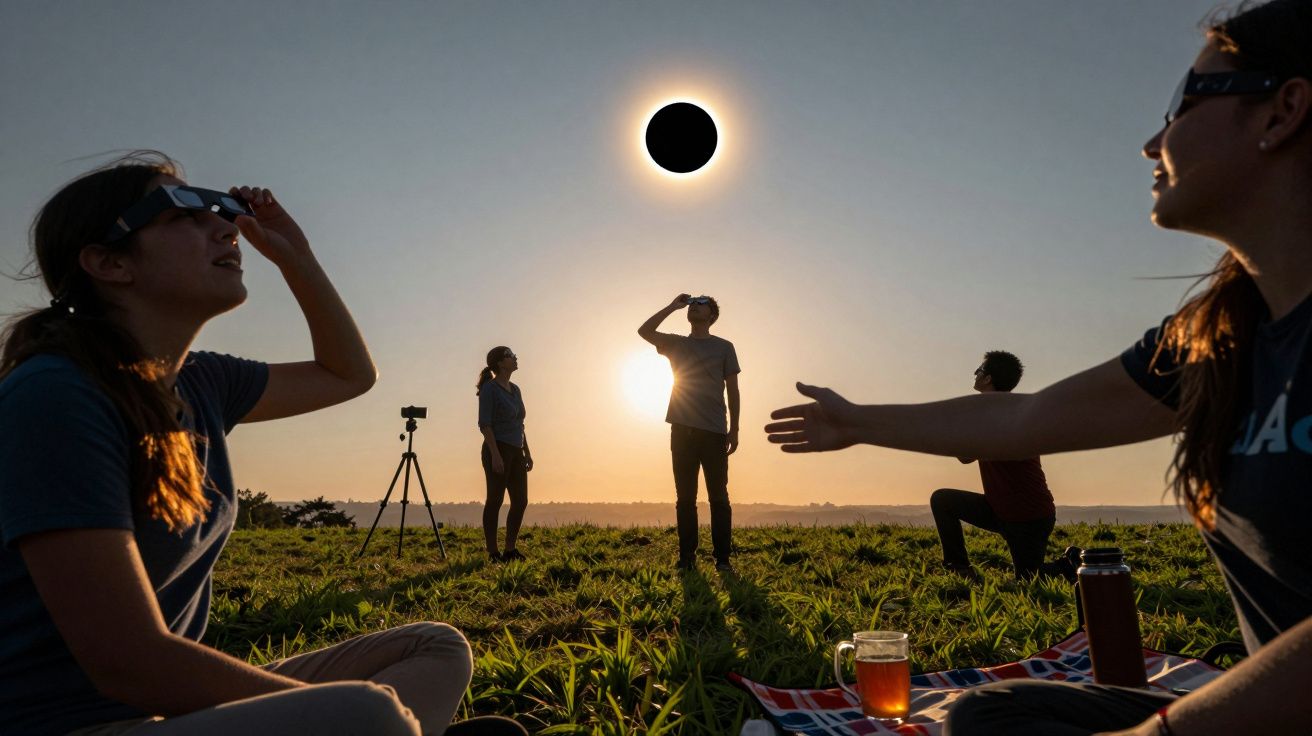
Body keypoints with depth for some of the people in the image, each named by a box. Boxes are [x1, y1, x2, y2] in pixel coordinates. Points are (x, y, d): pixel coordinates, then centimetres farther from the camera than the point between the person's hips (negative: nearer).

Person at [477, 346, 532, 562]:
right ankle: (493, 553, 3)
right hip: (497, 450, -8)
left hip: (516, 452, 8)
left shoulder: (515, 390, 15)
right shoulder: (489, 388, -8)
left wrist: (527, 453, 16)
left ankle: (510, 550, 17)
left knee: (521, 501, 7)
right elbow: (484, 424, -15)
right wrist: (495, 454, -22)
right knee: (495, 500, -3)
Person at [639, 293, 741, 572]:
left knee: (718, 496, -2)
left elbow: (732, 390, 6)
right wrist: (672, 306, 0)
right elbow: (644, 331, -2)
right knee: (685, 497, 3)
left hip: (714, 432, -2)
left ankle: (722, 557, 1)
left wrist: (734, 430, 0)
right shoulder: (676, 344, 14)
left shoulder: (723, 347, 9)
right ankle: (687, 557, 8)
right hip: (682, 430, 2)